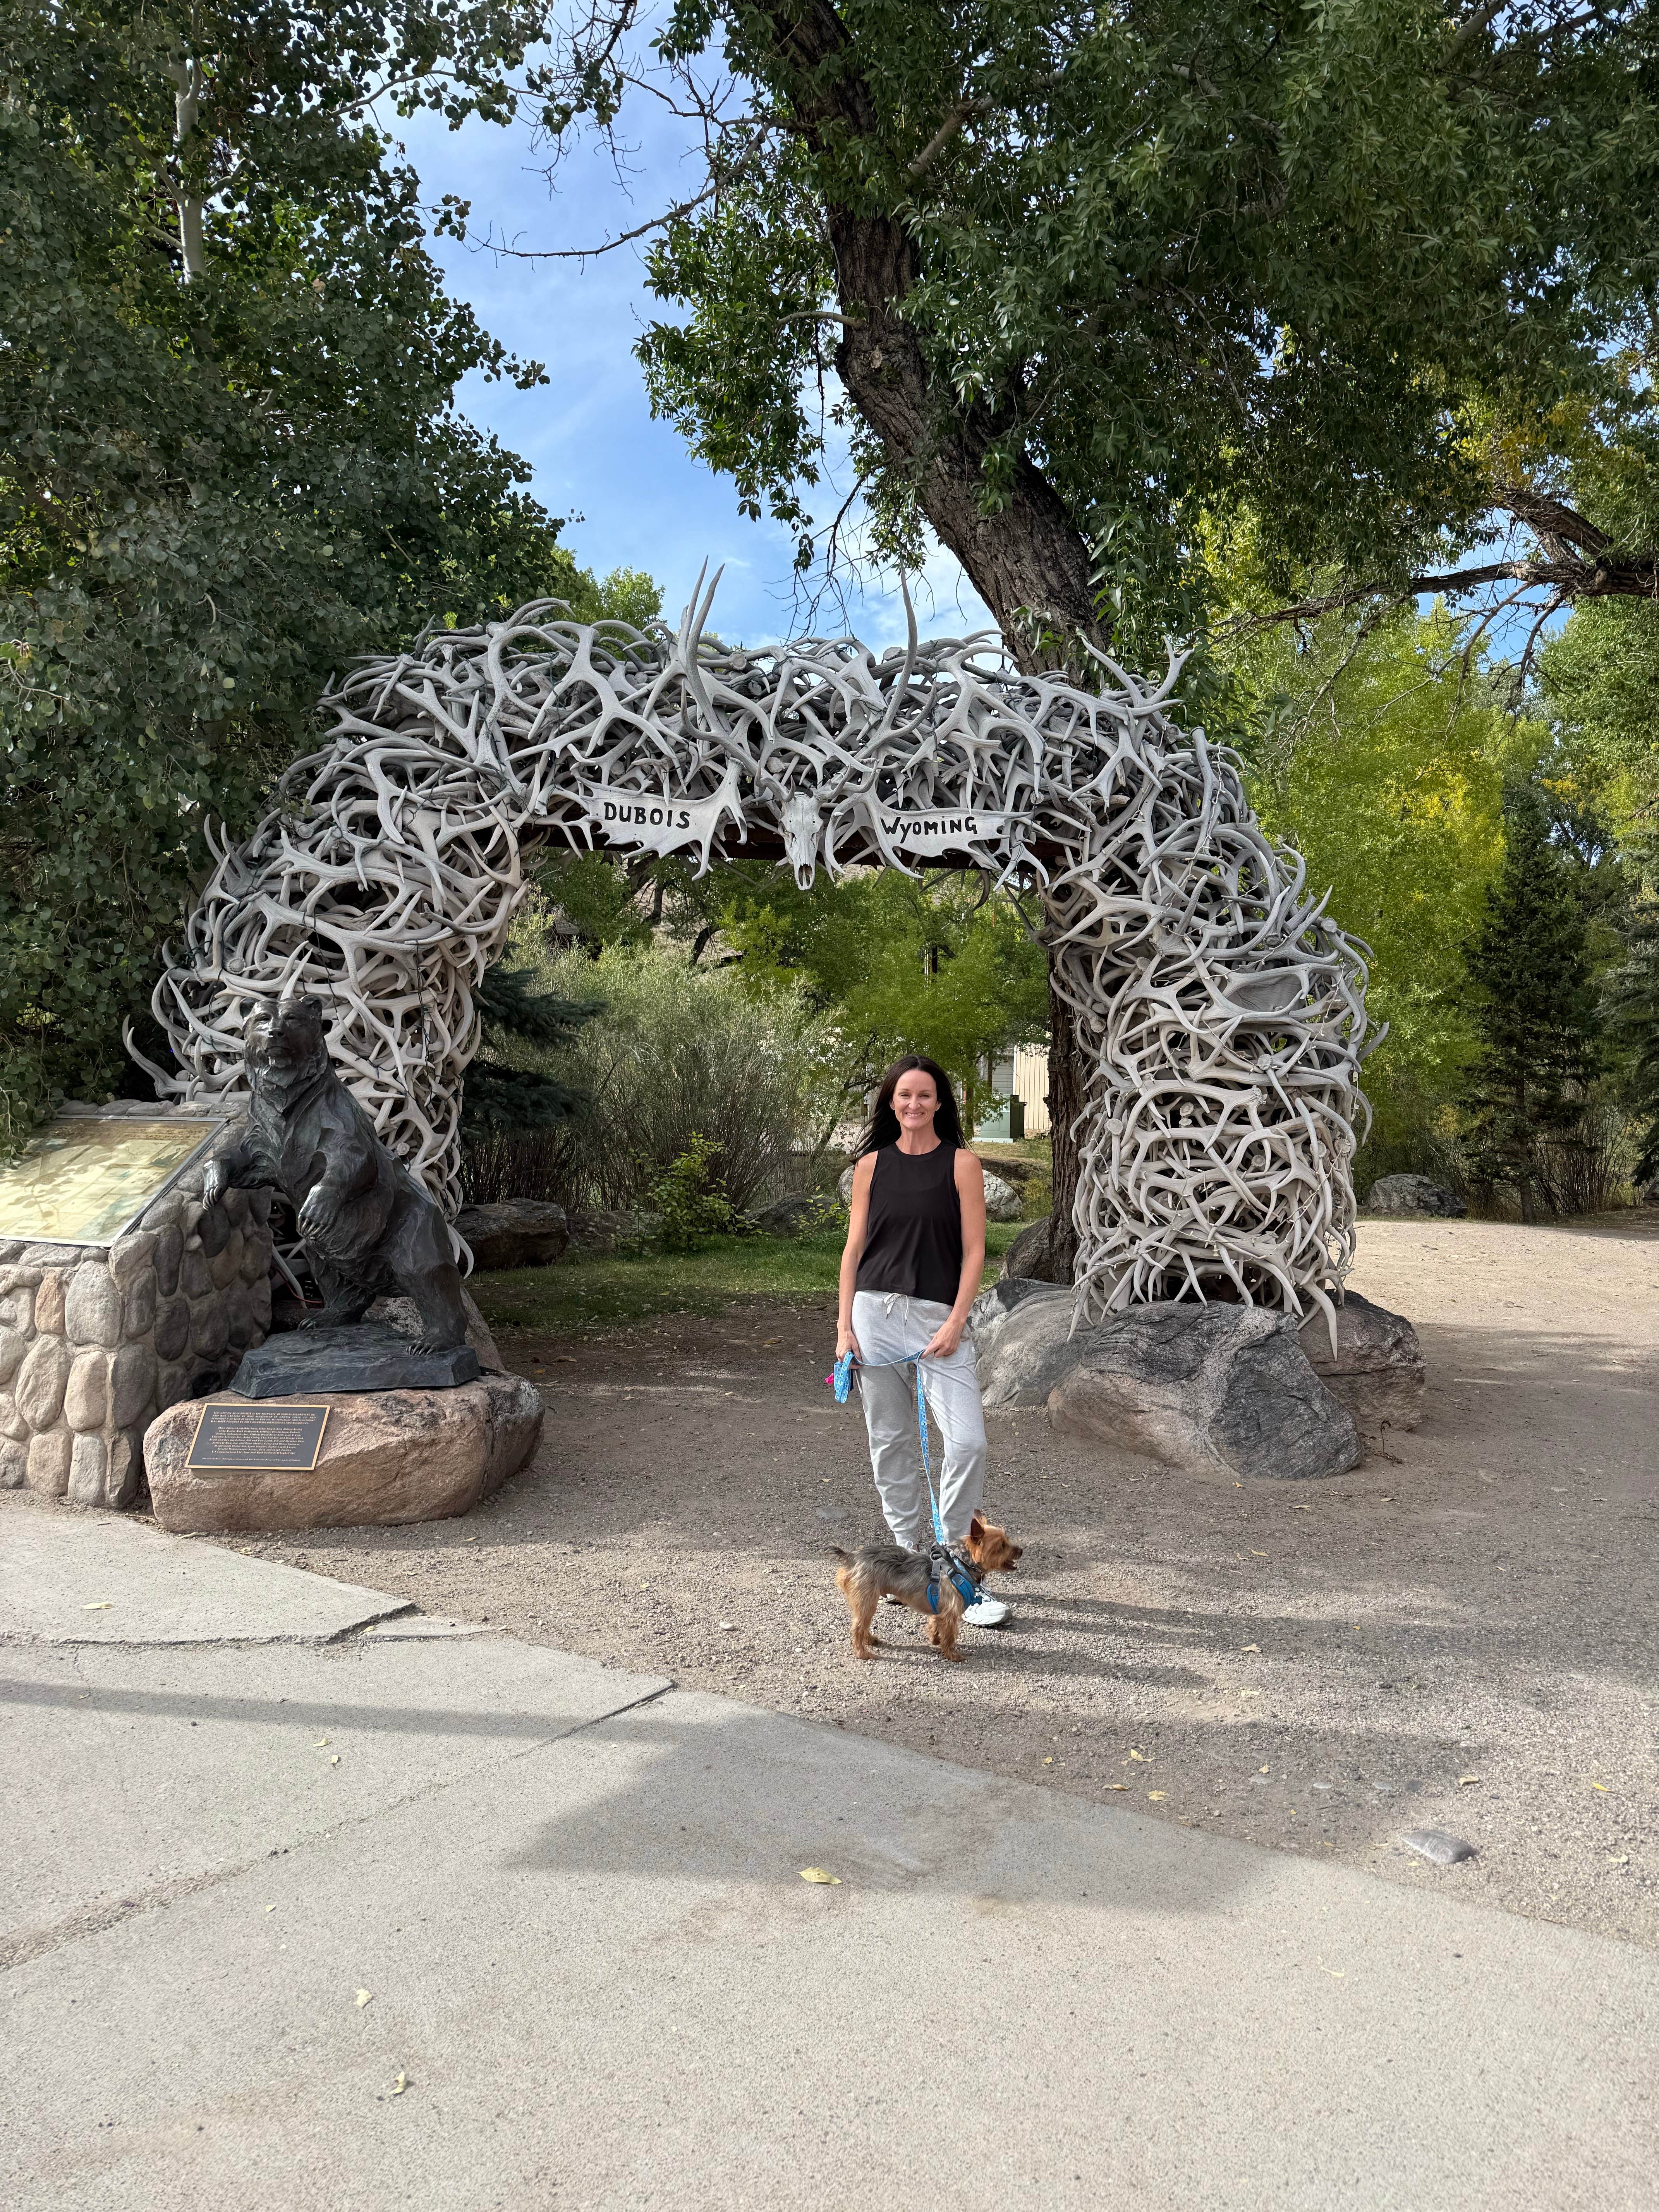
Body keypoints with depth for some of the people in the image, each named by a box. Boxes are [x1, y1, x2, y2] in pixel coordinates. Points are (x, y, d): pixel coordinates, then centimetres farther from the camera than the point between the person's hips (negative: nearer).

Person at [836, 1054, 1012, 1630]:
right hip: (876, 1312, 2)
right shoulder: (872, 1165, 8)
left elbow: (974, 1251, -1)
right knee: (890, 1443, 7)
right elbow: (854, 1247, 9)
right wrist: (845, 1324, 3)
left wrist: (955, 1323, -10)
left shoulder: (961, 1164, 1)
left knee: (967, 1441, -12)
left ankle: (951, 1554, 5)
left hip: (939, 1316, -2)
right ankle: (912, 1555, 21)